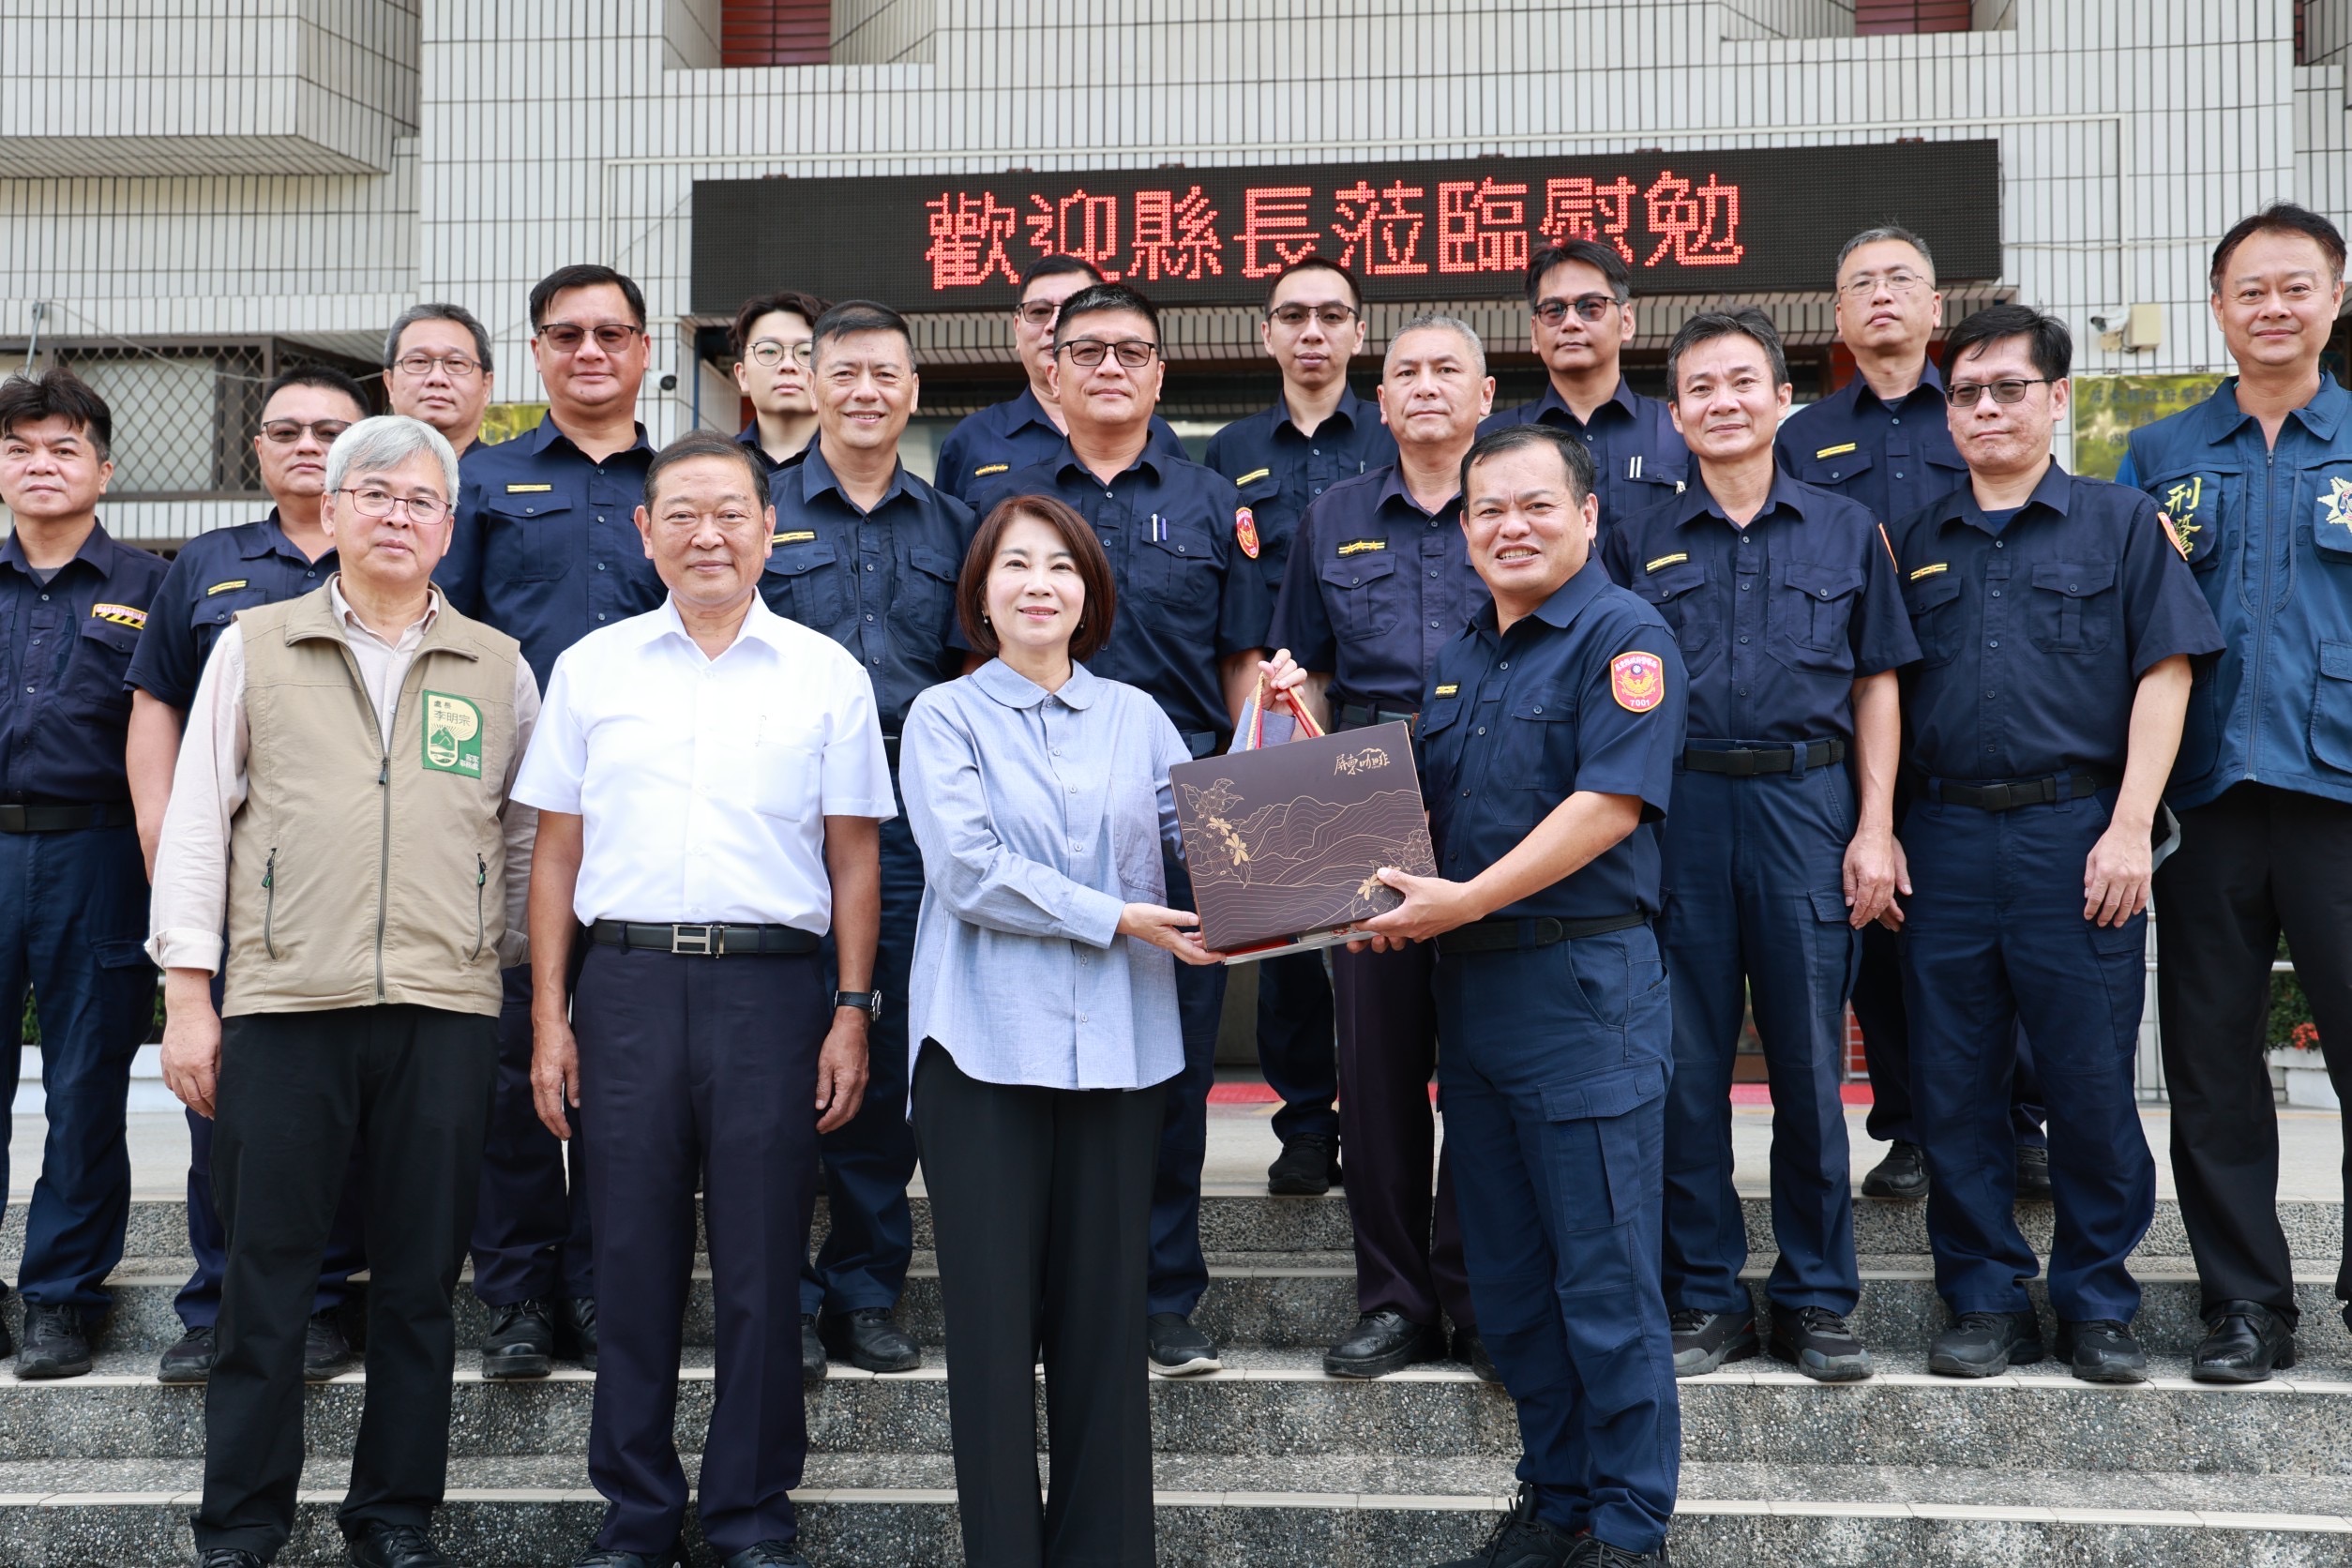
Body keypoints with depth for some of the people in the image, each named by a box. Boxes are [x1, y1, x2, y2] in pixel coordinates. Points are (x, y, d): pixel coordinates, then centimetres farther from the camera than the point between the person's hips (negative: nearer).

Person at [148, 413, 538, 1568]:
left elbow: (524, 837, 18)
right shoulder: (253, 648, 9)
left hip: (445, 1011, 1)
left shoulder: (499, 668, 12)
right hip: (282, 1003, -1)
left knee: (419, 1285, 7)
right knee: (265, 1282, 4)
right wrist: (187, 996, 0)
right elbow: (196, 822, 6)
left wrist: (519, 971, 12)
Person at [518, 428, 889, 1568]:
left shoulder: (826, 675, 7)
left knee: (761, 1269, 3)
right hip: (626, 979, 1)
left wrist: (853, 1011, 0)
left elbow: (854, 858, 7)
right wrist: (548, 1020, 4)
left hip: (770, 985, -1)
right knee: (634, 1260, 6)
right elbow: (556, 852, 10)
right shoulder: (592, 668, 10)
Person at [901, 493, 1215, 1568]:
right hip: (988, 1042, -3)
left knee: (1106, 1311, 5)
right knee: (995, 1316, 0)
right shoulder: (945, 717, 5)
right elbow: (969, 872, -9)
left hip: (1118, 1046, 3)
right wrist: (1117, 920, -13)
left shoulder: (1136, 717, 15)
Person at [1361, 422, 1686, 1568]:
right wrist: (1395, 897, 2)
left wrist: (1468, 899, -22)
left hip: (1585, 984, -8)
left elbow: (1611, 802, -18)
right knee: (1508, 1278, 13)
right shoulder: (1459, 658, 16)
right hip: (1471, 988, 8)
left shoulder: (1623, 637, -8)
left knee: (1604, 1281, -1)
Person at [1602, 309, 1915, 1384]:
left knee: (1811, 1064, 3)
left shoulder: (1845, 532, 9)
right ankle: (1706, 1299, 14)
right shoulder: (1638, 544, 9)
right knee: (1684, 1067, 3)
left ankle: (1817, 1302, 15)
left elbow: (1876, 688, 9)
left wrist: (1875, 826, -1)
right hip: (1678, 811, 1)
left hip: (1808, 804, 0)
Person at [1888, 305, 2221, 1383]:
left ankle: (2098, 1303, 15)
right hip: (1946, 838, 3)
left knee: (2091, 1080, 1)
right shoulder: (1917, 543, 14)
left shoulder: (2120, 523, 5)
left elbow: (2163, 676, -1)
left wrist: (2128, 828, -10)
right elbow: (1886, 694, 14)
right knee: (1952, 1084, 5)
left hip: (2075, 831, -3)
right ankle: (1985, 1301, 16)